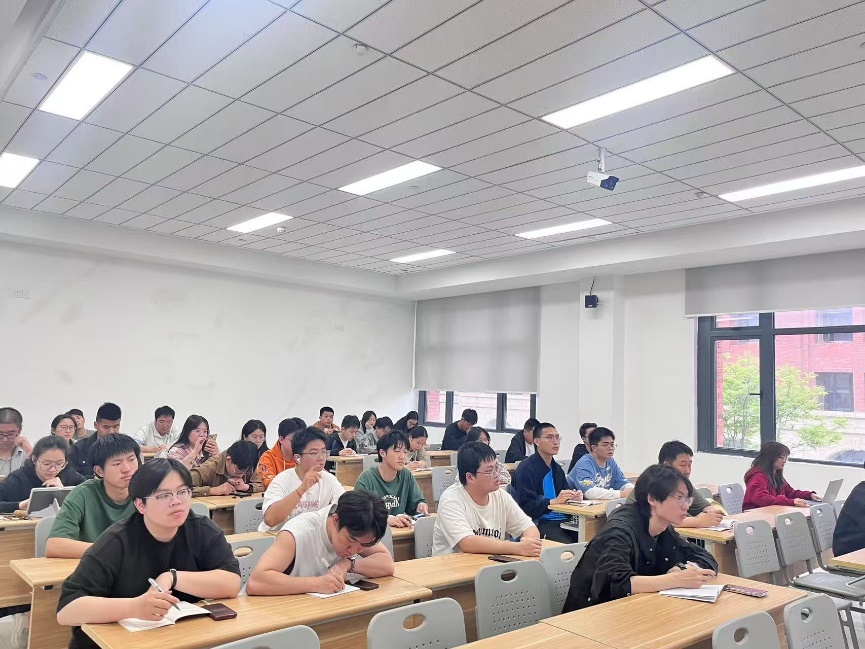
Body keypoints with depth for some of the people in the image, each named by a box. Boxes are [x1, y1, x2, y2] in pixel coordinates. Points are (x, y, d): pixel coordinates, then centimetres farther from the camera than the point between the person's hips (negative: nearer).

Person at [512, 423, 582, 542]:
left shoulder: (557, 468, 17)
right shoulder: (526, 468, -9)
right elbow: (526, 506, -15)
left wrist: (573, 497, 1)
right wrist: (554, 501, -21)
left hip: (563, 520, 7)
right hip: (540, 523, -7)